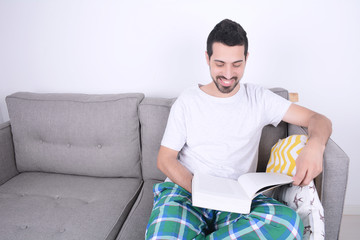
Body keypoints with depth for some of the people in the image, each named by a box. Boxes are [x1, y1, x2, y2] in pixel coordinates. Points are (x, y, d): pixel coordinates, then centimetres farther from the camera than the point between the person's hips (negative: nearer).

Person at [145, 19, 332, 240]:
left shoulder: (259, 98, 8)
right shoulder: (187, 101, 6)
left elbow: (318, 119, 9)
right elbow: (165, 159, 5)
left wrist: (315, 145, -18)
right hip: (185, 190, -2)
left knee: (289, 220, -32)